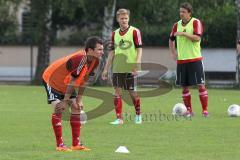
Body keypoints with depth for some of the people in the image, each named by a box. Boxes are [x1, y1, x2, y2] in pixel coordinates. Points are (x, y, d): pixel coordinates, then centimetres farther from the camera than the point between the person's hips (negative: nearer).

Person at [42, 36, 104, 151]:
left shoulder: (94, 61, -12)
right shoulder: (80, 59, -38)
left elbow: (82, 81, -3)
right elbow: (72, 82, -32)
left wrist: (79, 100, -3)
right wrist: (65, 101, -26)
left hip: (67, 85, 9)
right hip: (51, 79, -9)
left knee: (77, 108, 1)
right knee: (58, 109, -20)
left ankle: (76, 144, 5)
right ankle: (60, 145, -15)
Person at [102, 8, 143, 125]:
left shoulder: (134, 31, -3)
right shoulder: (114, 34, 10)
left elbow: (139, 49, -6)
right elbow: (112, 52, 15)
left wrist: (137, 65, -17)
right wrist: (106, 69, 12)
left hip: (130, 68, -4)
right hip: (117, 68, 4)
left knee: (133, 92, 2)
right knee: (117, 92, -2)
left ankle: (138, 115, 21)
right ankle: (119, 118, -1)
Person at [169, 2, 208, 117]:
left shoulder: (196, 22, -5)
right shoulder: (177, 25, 10)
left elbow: (197, 38, -18)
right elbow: (171, 39, 23)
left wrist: (184, 33, -24)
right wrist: (173, 53, 13)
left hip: (194, 59, -5)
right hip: (181, 60, 5)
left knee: (201, 85, -6)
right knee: (184, 86, 5)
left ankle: (205, 110, -2)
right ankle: (189, 110, 12)